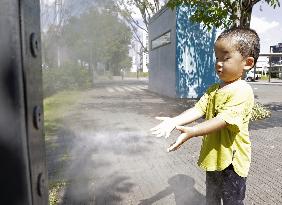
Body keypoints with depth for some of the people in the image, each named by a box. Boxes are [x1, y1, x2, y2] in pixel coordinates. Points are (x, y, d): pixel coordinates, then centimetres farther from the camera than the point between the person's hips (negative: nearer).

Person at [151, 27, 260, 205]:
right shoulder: (213, 90, 5)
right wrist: (174, 121, -21)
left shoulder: (243, 91, -21)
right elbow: (198, 109, -6)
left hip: (231, 159, -7)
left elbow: (224, 119, -31)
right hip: (212, 156, 7)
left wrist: (192, 131, -41)